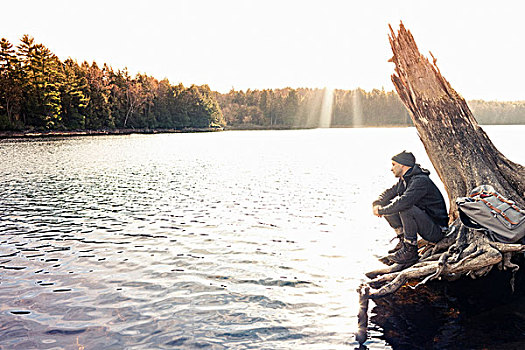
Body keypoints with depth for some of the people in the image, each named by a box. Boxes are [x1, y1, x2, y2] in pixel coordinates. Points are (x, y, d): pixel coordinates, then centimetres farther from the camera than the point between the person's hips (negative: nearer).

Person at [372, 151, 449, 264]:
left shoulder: (420, 181, -23)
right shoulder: (404, 180, 6)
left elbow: (403, 202, -36)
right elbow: (389, 193, 14)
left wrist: (381, 211, -25)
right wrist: (376, 204, -7)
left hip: (436, 231, -9)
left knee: (405, 208, -33)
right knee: (387, 204, 0)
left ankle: (410, 250, -22)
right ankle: (403, 241, 4)